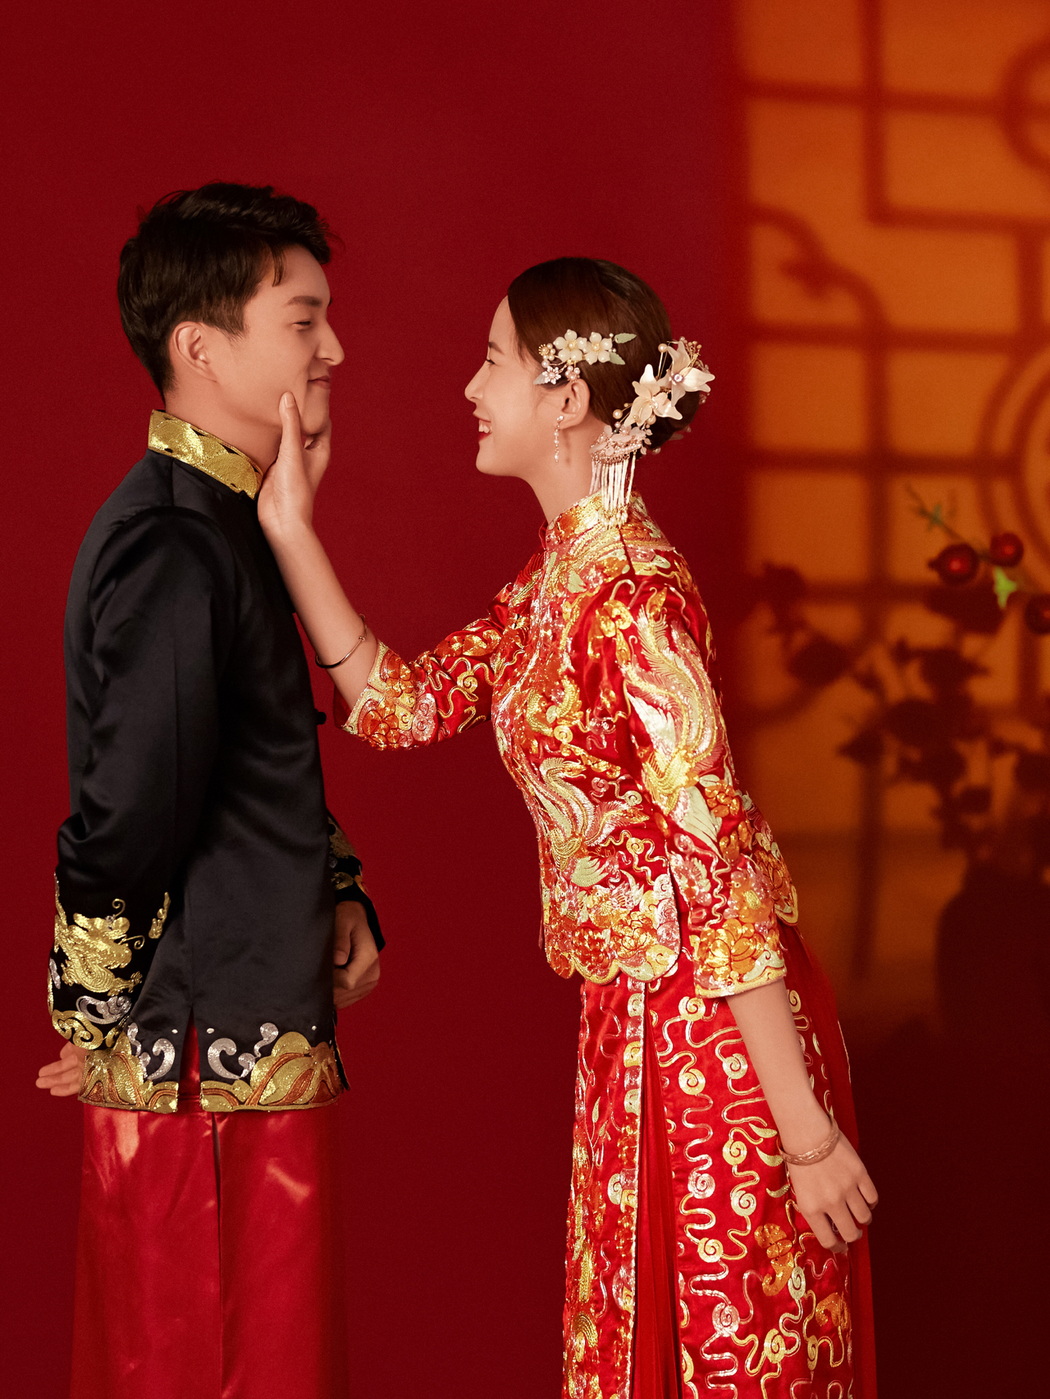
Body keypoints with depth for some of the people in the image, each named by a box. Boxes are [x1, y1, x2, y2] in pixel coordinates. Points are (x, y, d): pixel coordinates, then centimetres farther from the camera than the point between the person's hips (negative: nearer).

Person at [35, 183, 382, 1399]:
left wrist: (337, 895, 9)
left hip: (258, 1049, 10)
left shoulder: (228, 522, 13)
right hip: (208, 1069, -10)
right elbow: (130, 813, -25)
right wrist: (101, 1021, -13)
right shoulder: (172, 547, -21)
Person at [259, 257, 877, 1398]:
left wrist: (807, 1130, -22)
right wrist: (291, 531, 8)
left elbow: (725, 866, -24)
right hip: (633, 1022, 9)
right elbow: (400, 704, 11)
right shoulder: (555, 576, 7)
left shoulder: (631, 597, -22)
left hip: (713, 1034, -9)